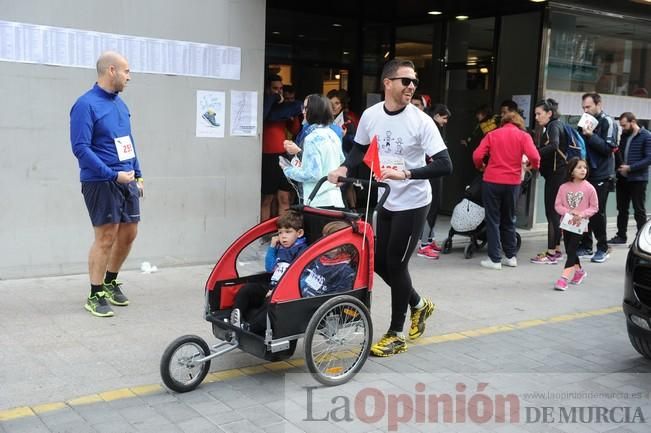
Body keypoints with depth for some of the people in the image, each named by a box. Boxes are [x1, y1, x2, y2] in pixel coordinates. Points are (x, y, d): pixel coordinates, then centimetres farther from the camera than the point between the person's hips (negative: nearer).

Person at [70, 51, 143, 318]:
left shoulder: (120, 103, 12)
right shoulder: (86, 105, -13)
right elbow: (80, 148, -18)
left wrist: (137, 175, 16)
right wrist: (113, 175, -21)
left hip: (127, 181, 8)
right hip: (101, 183, -8)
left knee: (128, 234, 12)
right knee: (105, 238, -4)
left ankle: (110, 282, 31)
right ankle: (95, 296, 8)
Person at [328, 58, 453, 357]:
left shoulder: (420, 120, -17)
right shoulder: (370, 115, -3)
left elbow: (445, 166, -21)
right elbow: (360, 149, 14)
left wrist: (406, 173, -32)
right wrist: (344, 169, -5)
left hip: (412, 203, -5)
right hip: (385, 201, 6)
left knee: (396, 264, -1)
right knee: (379, 261, 11)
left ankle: (396, 334, 16)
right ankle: (419, 304, 36)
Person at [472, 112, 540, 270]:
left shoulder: (492, 134, 5)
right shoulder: (523, 136, 3)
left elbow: (477, 156, -5)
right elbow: (534, 156, -12)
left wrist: (481, 167, 15)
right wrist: (535, 166, 9)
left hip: (492, 181, -1)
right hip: (512, 182, 1)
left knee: (493, 220, 5)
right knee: (509, 219, 17)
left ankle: (495, 259, 2)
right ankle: (510, 256, 22)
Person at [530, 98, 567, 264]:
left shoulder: (554, 126, -11)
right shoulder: (550, 127, 18)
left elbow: (554, 146, -31)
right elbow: (545, 149, 12)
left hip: (557, 174, -10)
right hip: (554, 174, 10)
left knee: (552, 212, -9)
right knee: (554, 212, 14)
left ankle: (551, 253, -8)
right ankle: (556, 249, 21)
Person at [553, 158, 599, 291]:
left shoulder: (589, 188, -7)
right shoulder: (564, 187, -2)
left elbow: (594, 207, -2)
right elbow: (557, 205, 0)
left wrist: (582, 214, -17)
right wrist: (569, 212, -17)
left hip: (580, 224, -3)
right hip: (566, 223, 3)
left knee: (571, 250, -10)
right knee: (569, 250, 13)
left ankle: (564, 277, -13)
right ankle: (579, 271, 36)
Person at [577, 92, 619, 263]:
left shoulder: (607, 122, -6)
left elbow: (609, 148, -16)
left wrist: (591, 136, -24)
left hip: (601, 176, -6)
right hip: (585, 173, 6)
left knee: (597, 212, -3)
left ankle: (602, 248, 9)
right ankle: (586, 246, 17)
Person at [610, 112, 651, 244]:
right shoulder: (624, 135, 10)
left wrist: (630, 168, -18)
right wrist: (618, 168, 0)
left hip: (638, 179, -6)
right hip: (622, 178, 6)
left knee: (639, 210, 2)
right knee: (621, 209, 11)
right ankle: (621, 236, 21)